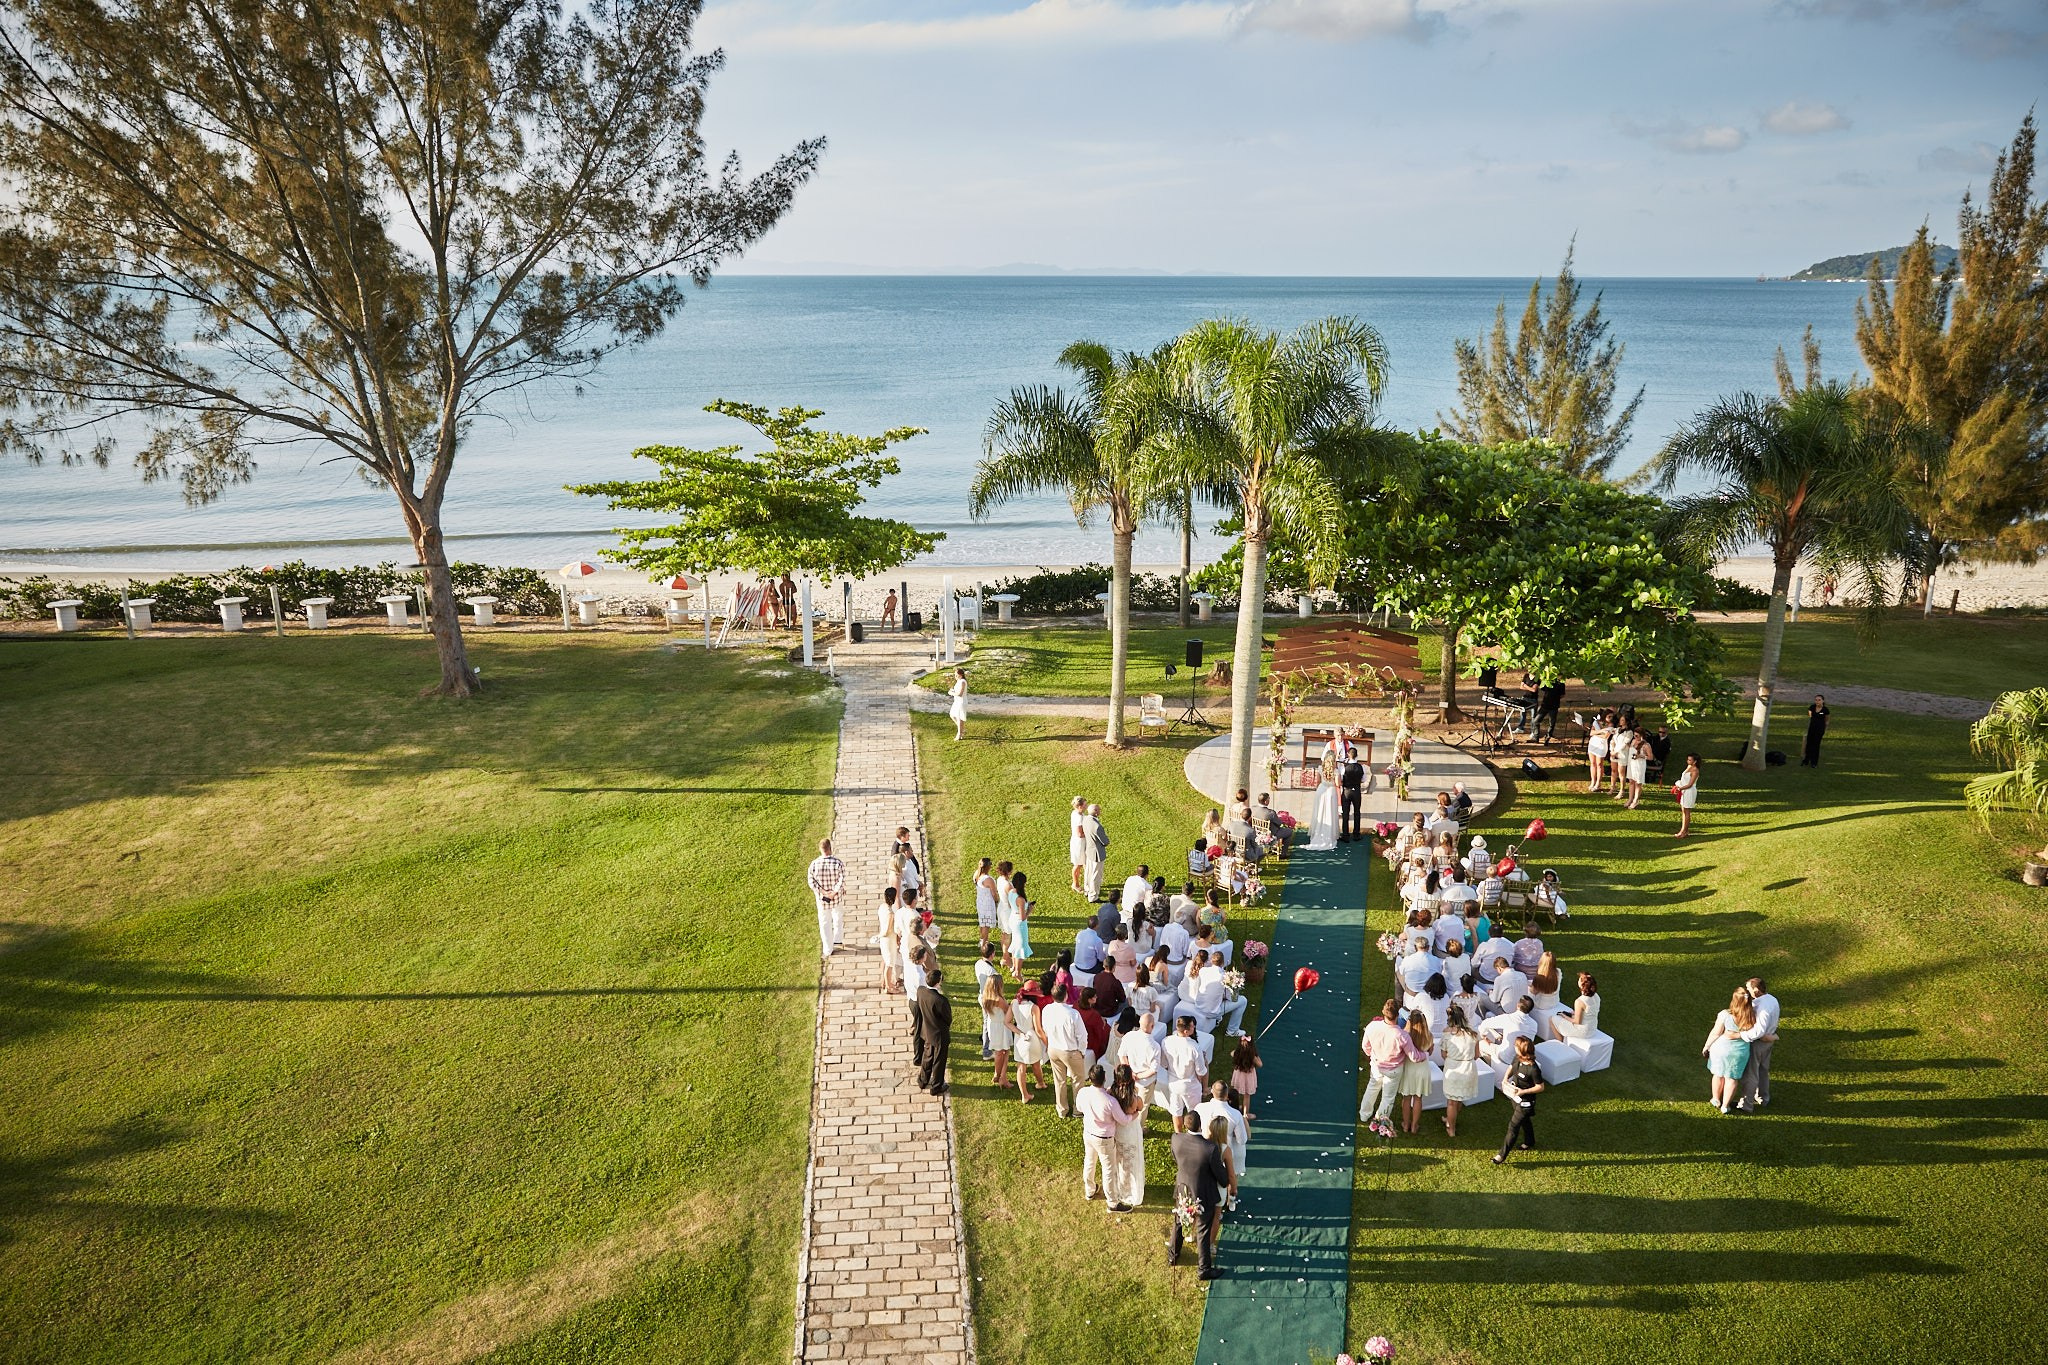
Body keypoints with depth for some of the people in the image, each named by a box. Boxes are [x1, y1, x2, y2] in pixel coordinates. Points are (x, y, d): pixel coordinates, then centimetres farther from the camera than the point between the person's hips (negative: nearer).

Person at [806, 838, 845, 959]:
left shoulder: (814, 864, -17)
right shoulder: (838, 863, -21)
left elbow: (811, 881, -15)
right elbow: (842, 880, -23)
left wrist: (823, 892, -14)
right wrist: (834, 892, -16)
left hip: (821, 898, 0)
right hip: (837, 897, 0)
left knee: (824, 923, 16)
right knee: (837, 917, 28)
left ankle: (828, 949, 24)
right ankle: (837, 939, 48)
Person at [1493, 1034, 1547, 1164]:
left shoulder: (1533, 1069, -33)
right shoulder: (1517, 1058, -12)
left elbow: (1541, 1087, -22)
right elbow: (1511, 1067, 10)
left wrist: (1523, 1091, -27)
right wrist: (1505, 1078, -8)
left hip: (1525, 1102, -8)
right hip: (1515, 1097, 8)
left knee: (1513, 1126, 1)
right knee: (1524, 1121, 29)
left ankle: (1502, 1155, 10)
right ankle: (1529, 1143, 53)